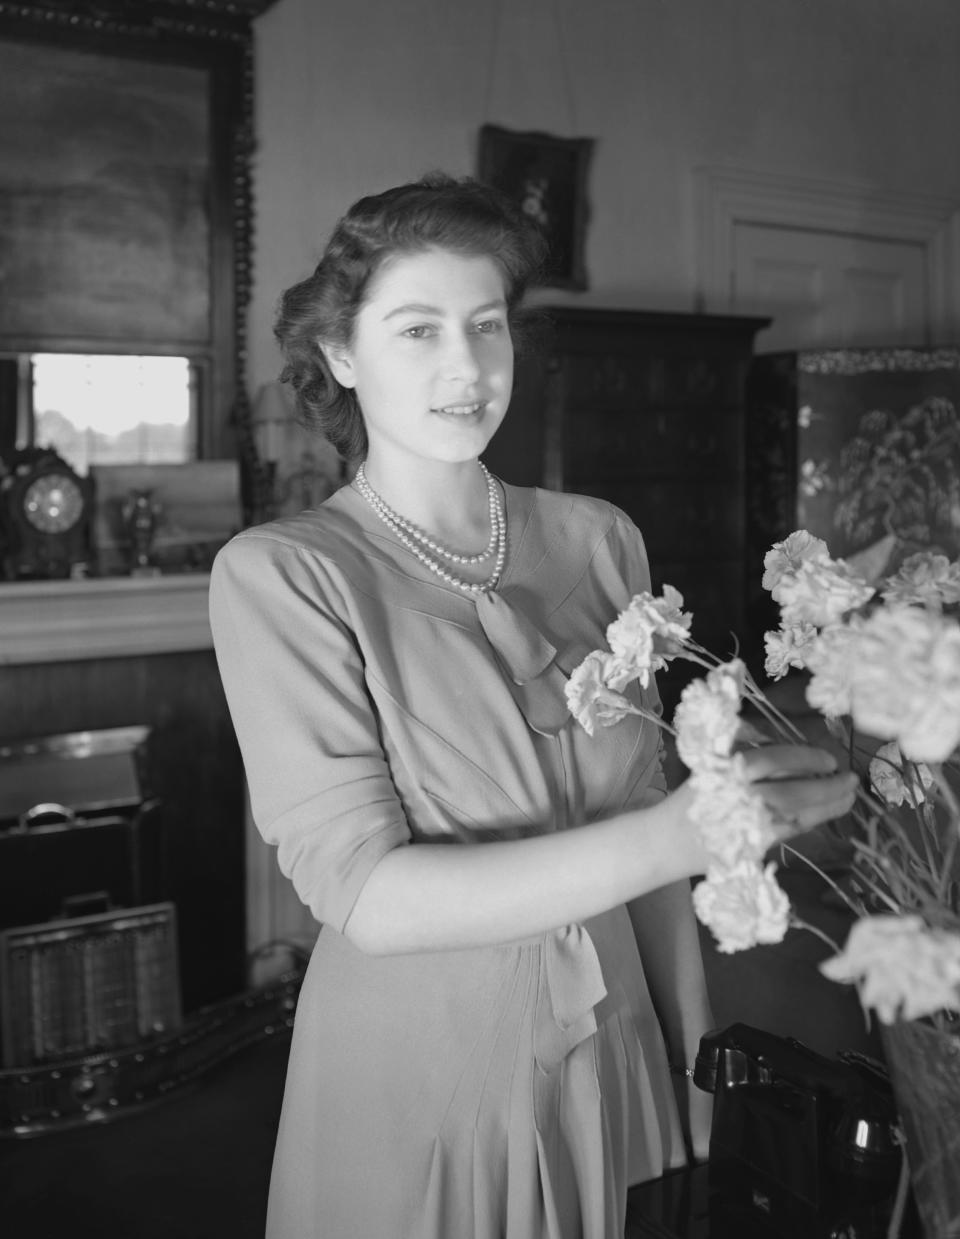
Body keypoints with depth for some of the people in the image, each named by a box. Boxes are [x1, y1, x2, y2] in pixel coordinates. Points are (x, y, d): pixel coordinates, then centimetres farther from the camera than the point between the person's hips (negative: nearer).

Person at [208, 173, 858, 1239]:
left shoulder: (599, 540, -4)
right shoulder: (279, 576, -14)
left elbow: (639, 804, 3)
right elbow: (365, 893, -21)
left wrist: (693, 1066, 5)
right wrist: (671, 838, -29)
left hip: (609, 1061, 4)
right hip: (411, 1089, -3)